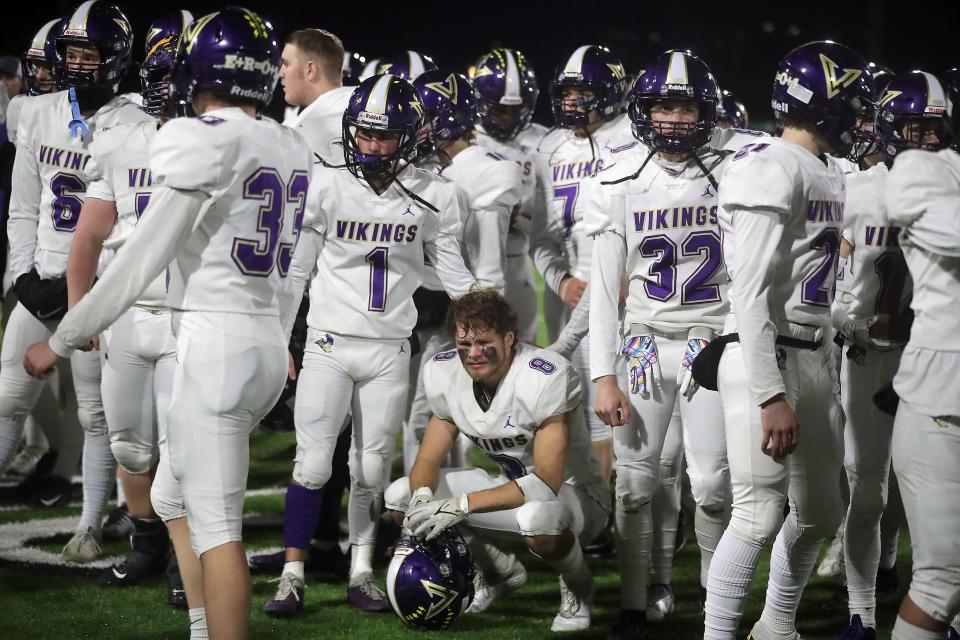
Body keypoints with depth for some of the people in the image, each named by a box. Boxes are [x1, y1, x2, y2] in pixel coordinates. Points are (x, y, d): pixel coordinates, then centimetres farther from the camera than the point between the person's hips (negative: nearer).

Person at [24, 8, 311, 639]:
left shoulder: (201, 143, -13)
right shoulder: (293, 149, 9)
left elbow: (137, 264, -12)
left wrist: (61, 342, -4)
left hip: (214, 342, -8)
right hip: (270, 343, 8)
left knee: (215, 526, -5)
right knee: (174, 501, 20)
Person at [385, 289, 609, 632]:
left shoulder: (548, 378, -29)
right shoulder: (445, 375, -9)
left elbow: (547, 484, -32)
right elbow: (428, 459, -2)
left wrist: (461, 505, -38)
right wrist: (422, 497, -27)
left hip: (571, 492, -7)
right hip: (512, 484, 7)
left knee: (537, 519, -43)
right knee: (400, 496, -7)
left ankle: (578, 585, -5)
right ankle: (502, 572, 14)